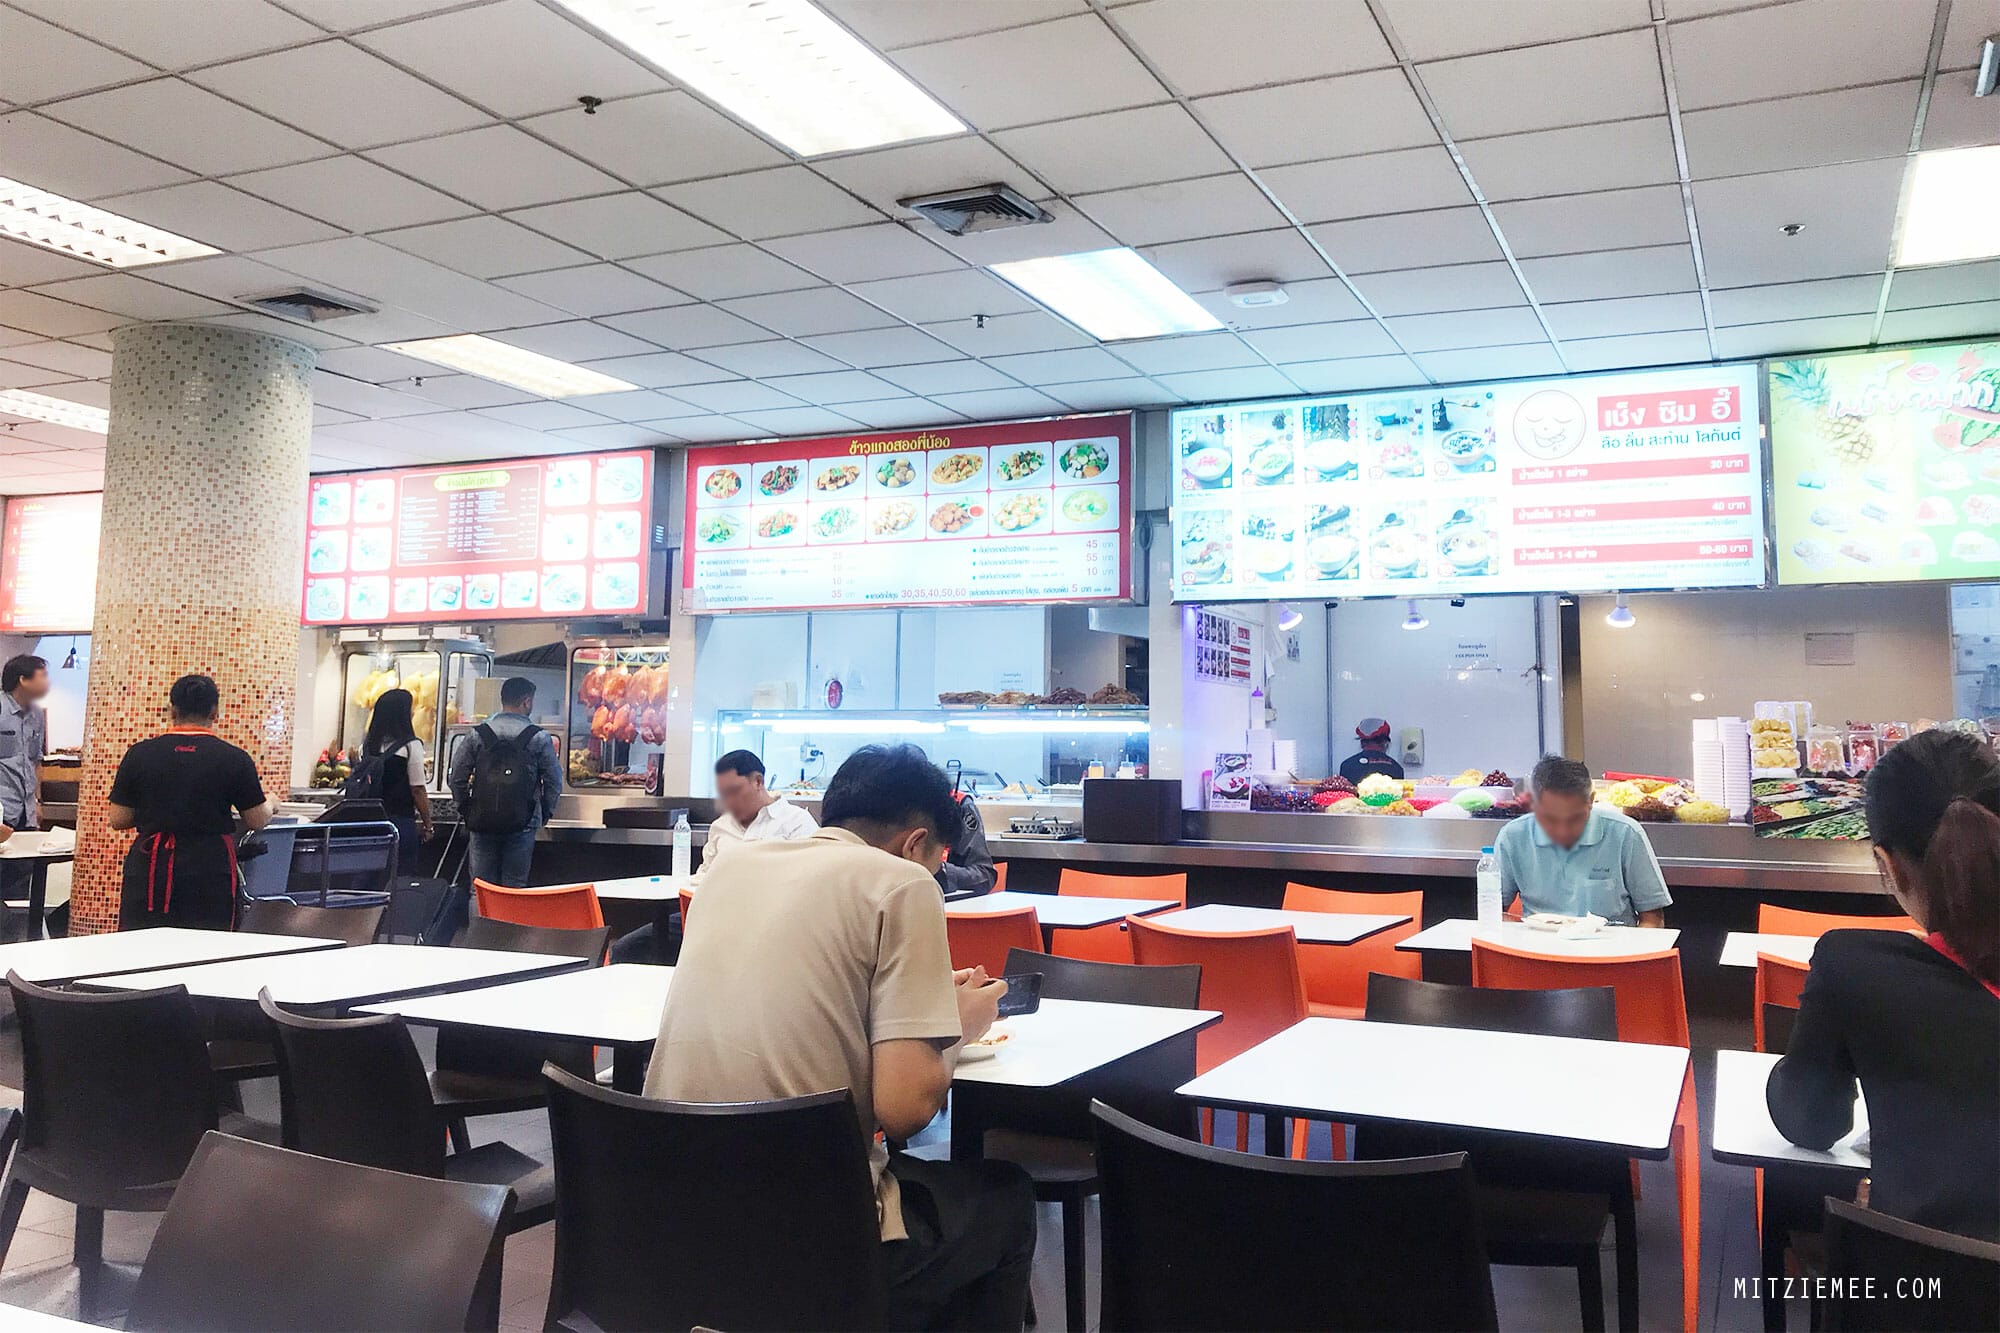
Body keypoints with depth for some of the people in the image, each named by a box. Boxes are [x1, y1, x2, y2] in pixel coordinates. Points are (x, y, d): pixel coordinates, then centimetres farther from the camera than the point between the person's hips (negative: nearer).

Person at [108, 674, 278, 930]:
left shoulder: (139, 754, 0)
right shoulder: (234, 759, -5)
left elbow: (118, 819, 4)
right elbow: (257, 821, 1)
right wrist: (270, 806, 23)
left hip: (149, 871, 2)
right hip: (209, 870, -2)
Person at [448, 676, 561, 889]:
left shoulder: (478, 734, 0)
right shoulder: (539, 738, -6)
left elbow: (456, 777, 2)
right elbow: (554, 781, -3)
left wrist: (465, 808, 15)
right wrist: (546, 813, 12)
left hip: (481, 823, 2)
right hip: (522, 824, -2)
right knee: (515, 885, 5)